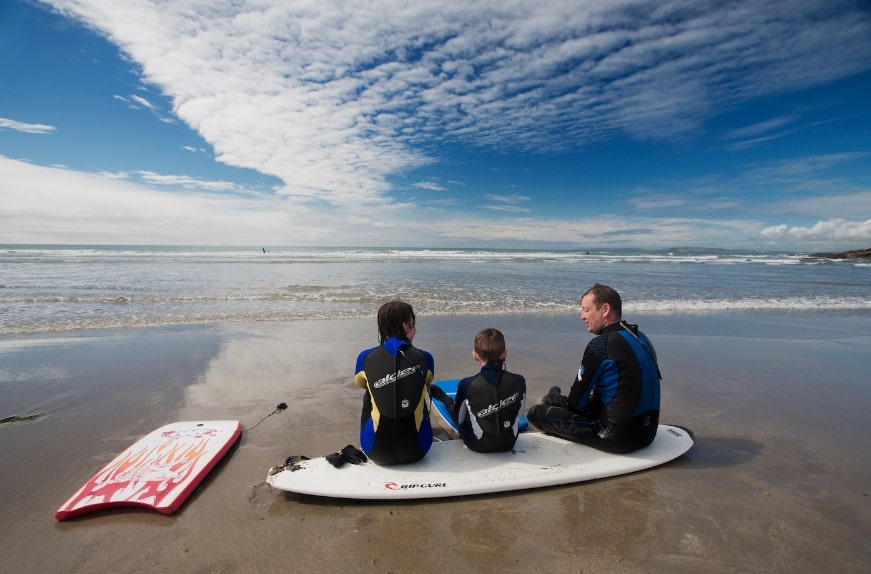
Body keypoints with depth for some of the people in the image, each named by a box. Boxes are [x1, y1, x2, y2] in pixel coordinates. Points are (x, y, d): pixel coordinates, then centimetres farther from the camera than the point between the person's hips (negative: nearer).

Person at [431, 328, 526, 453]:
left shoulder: (467, 385, -24)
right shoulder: (519, 382, -17)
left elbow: (459, 419, -7)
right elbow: (519, 414, 1)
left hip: (477, 445, -2)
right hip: (509, 443, 3)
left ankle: (444, 398, 52)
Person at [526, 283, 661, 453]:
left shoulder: (601, 344, -20)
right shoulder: (641, 337, 6)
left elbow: (576, 403, -12)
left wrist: (555, 400, 10)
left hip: (619, 438, -9)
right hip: (647, 432, 9)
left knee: (537, 413, 0)